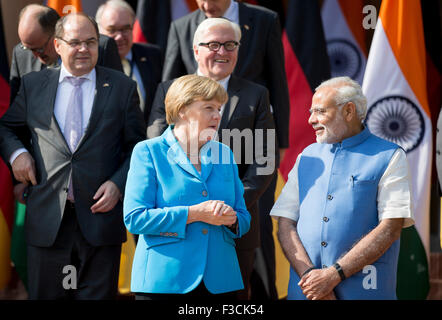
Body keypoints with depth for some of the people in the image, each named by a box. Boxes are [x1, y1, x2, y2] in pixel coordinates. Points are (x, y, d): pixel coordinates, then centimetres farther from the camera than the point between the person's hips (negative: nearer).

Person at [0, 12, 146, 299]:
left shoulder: (122, 87, 7)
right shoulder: (34, 84, 10)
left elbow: (138, 147, 7)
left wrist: (118, 184, -8)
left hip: (100, 213, -1)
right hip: (48, 219, 1)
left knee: (99, 295, 3)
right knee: (45, 295, 6)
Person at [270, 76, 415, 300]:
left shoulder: (389, 157, 0)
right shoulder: (307, 156, 13)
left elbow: (390, 228, -10)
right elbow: (285, 224, 5)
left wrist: (333, 275, -15)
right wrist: (309, 274, -11)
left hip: (362, 290, -3)